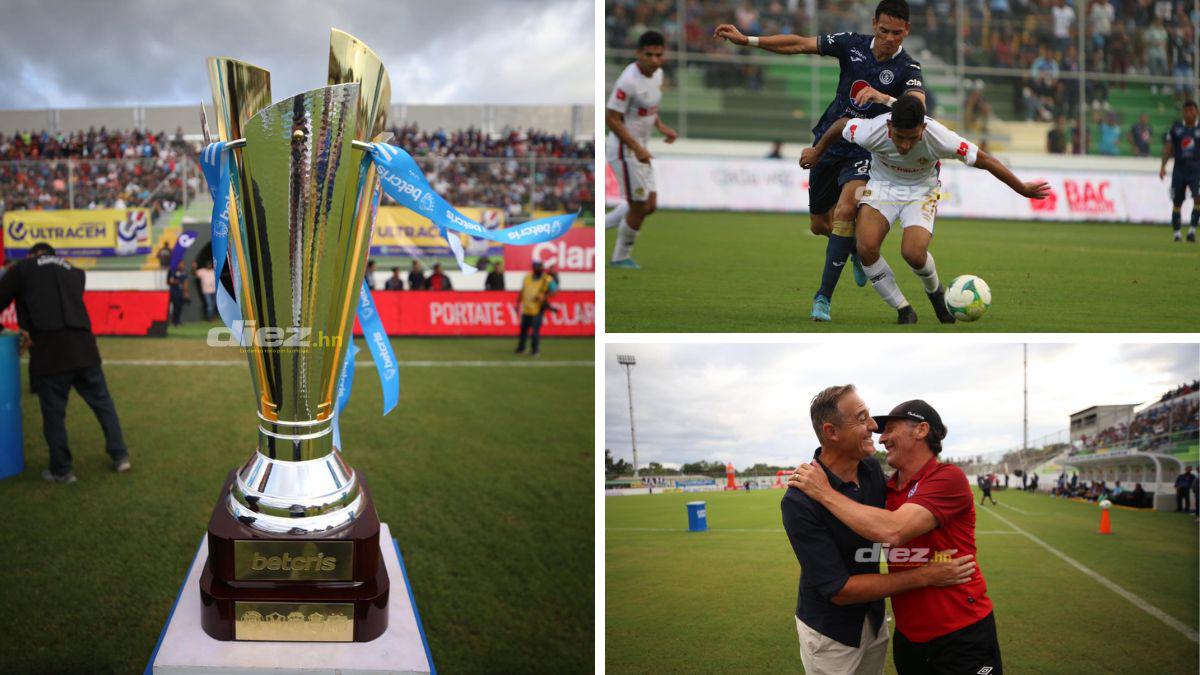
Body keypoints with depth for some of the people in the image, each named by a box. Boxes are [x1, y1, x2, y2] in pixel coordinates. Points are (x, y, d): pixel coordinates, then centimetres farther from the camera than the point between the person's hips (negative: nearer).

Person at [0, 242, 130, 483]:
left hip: (49, 349, -4)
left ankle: (62, 470, 14)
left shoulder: (23, 268, 10)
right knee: (102, 403, 16)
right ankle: (120, 456, 19)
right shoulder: (75, 272, 24)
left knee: (54, 413, 7)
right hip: (83, 345, 4)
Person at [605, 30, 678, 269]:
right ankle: (621, 258, 18)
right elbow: (612, 119, -22)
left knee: (650, 205, 13)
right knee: (638, 207, -1)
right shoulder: (628, 81, -23)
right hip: (624, 149, -9)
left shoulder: (657, 73, 5)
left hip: (640, 148, 9)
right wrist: (637, 149, -25)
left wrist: (661, 126, 5)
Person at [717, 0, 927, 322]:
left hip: (863, 153, -5)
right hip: (829, 142, 5)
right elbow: (799, 44, 0)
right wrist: (745, 39, -3)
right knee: (819, 225, 13)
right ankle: (857, 252, 46)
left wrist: (883, 97, -49)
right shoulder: (853, 44, -4)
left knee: (845, 211, -28)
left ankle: (823, 297, -20)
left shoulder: (908, 69, -13)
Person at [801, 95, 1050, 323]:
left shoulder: (939, 138, -32)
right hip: (882, 185, 2)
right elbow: (841, 124, -7)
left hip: (921, 191, -1)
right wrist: (817, 152, 10)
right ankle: (903, 310, -2)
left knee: (913, 254, -24)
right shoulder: (871, 132, -30)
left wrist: (1023, 189, -9)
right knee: (866, 248, -22)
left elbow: (985, 160, -19)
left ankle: (935, 291, 13)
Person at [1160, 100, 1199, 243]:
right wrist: (1163, 166, -1)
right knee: (1176, 203, 5)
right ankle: (1177, 232, 16)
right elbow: (1168, 148, 8)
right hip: (1179, 170, 1)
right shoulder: (1176, 128, 6)